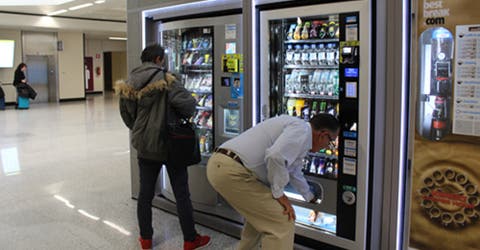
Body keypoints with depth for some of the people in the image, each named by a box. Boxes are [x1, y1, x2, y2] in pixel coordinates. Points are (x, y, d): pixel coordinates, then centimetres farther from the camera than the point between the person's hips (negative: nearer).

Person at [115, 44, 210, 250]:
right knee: (181, 193, 6)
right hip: (169, 144, -5)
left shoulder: (130, 83, 2)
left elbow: (126, 113, 10)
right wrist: (187, 114, -2)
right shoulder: (164, 79, -14)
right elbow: (186, 101, -22)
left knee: (145, 192, 15)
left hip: (144, 145, 5)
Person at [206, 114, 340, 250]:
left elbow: (294, 171, 40)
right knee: (282, 222, -3)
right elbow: (276, 156, -26)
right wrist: (279, 194, -10)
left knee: (259, 216, 29)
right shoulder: (302, 129, -6)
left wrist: (309, 196, 56)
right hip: (232, 170, -10)